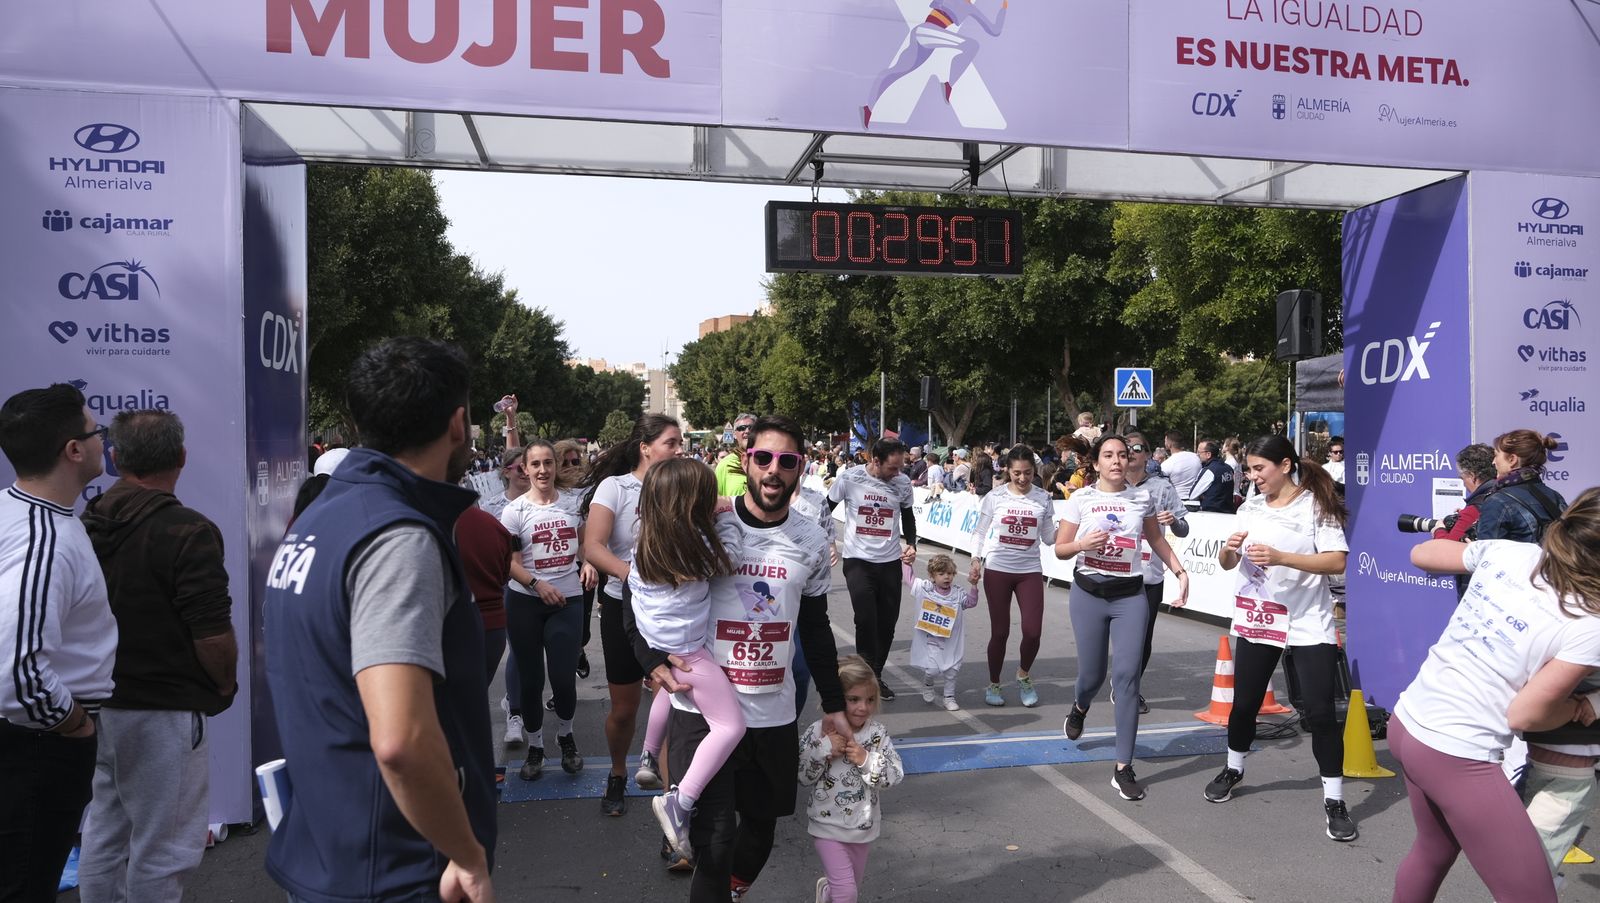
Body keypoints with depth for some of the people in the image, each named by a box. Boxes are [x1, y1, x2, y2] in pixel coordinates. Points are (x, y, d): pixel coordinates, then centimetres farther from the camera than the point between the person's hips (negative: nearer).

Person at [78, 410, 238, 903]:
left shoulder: (85, 525, 4)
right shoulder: (187, 531, -19)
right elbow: (212, 634, -20)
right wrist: (225, 685, -1)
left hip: (96, 705, 8)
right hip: (163, 713, -7)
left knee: (103, 836, 20)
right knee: (162, 849, 4)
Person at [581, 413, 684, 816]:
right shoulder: (615, 487, -8)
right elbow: (593, 547, -19)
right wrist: (631, 574, -34)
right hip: (625, 606, -2)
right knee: (624, 709, 10)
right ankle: (617, 776, 37)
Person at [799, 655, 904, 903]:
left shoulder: (877, 733, -11)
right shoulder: (817, 732, -16)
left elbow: (895, 776, -12)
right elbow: (802, 778, -13)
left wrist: (866, 760, -26)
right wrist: (824, 750, -26)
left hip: (864, 824, 3)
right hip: (828, 824, -3)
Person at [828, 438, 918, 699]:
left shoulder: (902, 482, -2)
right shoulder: (849, 479, -11)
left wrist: (911, 543, 1)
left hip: (890, 561, 4)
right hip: (858, 560, -3)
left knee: (887, 622, 8)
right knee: (866, 619, -14)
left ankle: (876, 675, 25)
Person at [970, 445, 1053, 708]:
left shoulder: (1043, 498, 0)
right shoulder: (995, 497, -4)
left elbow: (1048, 537, 3)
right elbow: (979, 532, 3)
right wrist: (976, 561, -9)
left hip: (1030, 570, 1)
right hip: (997, 570, -1)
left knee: (1033, 632, -7)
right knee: (1000, 632, 3)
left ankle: (1023, 676, 23)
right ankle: (993, 685, 23)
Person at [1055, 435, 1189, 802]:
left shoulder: (1142, 497, 2)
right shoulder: (1080, 499, -2)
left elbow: (1156, 539, 16)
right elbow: (1060, 548, 1)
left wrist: (1180, 572, 3)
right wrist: (1082, 544, -20)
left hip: (1130, 596, 0)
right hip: (1088, 594, 0)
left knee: (1127, 675, -10)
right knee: (1093, 672, 7)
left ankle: (1124, 769, -3)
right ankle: (1079, 708, 47)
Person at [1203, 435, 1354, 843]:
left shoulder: (1316, 505, -8)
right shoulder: (1250, 507, 6)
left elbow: (1337, 562, -17)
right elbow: (1228, 563, 8)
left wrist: (1281, 557, -28)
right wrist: (1229, 549, -16)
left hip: (1308, 625, -4)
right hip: (1256, 620, 5)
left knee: (1321, 712, -6)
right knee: (1244, 703, 13)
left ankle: (1334, 800, 6)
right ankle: (1234, 769, 37)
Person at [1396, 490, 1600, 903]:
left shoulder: (1507, 551, -2)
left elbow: (1420, 554, 16)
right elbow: (1524, 714, -11)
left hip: (1408, 724, 8)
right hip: (1457, 756, -8)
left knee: (1433, 852, 30)